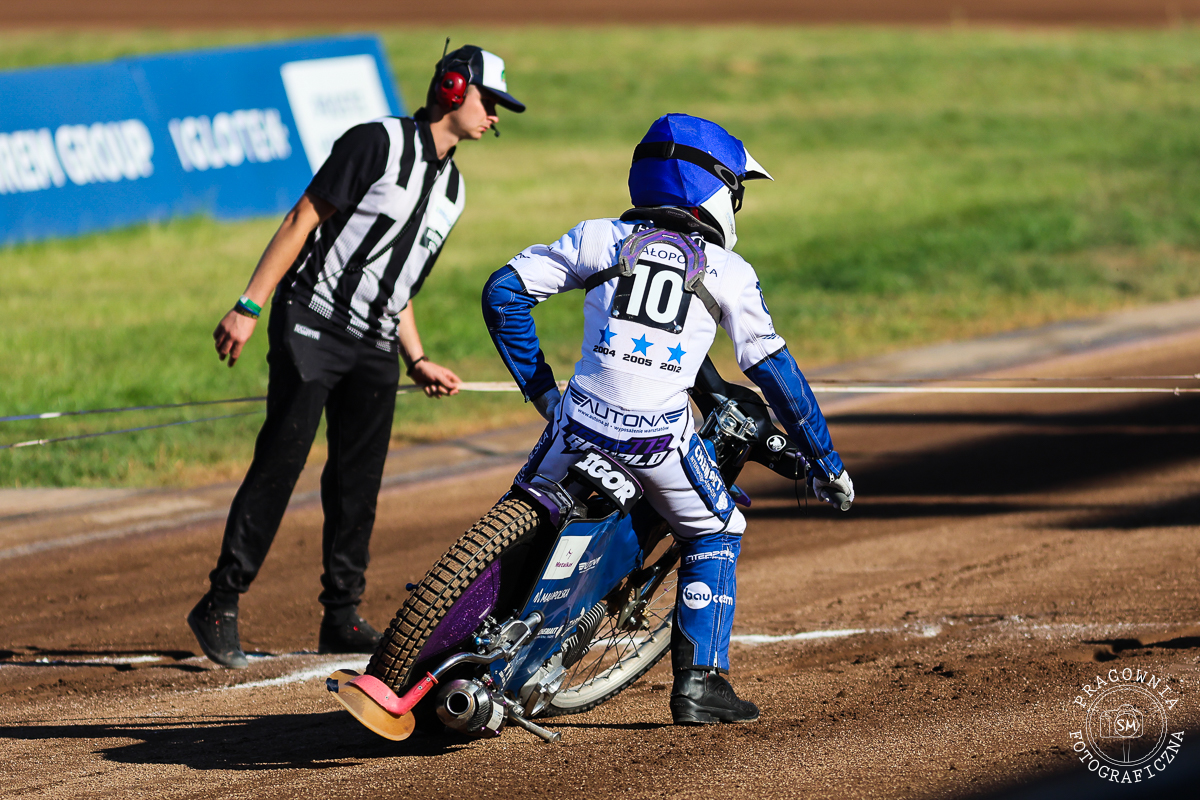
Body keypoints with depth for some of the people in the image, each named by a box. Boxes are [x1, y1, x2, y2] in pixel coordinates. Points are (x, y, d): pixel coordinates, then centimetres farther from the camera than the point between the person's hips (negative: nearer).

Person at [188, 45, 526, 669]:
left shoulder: (451, 187, 17)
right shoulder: (379, 143, -7)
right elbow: (304, 219, -11)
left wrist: (417, 361, 12)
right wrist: (249, 306, -17)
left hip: (375, 346, 7)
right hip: (312, 325, -7)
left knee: (360, 481, 5)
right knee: (281, 460, -11)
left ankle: (342, 618, 12)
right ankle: (219, 606, -7)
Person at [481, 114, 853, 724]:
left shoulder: (600, 238, 13)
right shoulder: (729, 273, 10)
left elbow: (503, 291, 9)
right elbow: (774, 370, 10)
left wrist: (539, 388, 16)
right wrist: (824, 461, 17)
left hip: (581, 420, 1)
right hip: (662, 435, -1)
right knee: (716, 535, 22)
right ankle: (698, 682, 11)